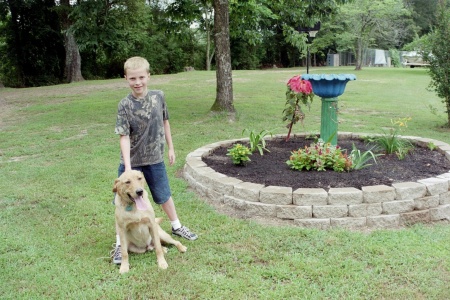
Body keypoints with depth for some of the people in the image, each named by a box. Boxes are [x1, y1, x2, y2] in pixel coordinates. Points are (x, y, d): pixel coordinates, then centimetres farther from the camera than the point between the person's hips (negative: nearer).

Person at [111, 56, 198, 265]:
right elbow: (124, 137, -20)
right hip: (132, 162, -3)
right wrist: (128, 167, -27)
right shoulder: (125, 105, -16)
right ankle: (119, 244, 17)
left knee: (164, 195, 20)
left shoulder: (158, 97, -6)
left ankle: (177, 226, 42)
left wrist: (170, 148, 11)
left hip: (155, 160, 3)